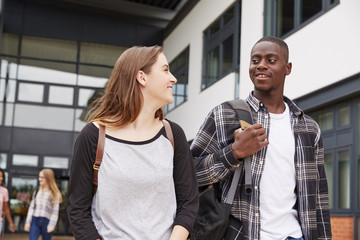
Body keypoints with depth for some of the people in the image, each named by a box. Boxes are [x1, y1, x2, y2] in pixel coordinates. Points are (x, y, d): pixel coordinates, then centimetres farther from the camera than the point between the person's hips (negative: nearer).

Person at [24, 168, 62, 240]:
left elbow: (55, 211, -6)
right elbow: (31, 207, 12)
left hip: (46, 221, -3)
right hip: (35, 220, 3)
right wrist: (28, 222, 5)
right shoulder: (37, 191, 14)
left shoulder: (54, 194, 1)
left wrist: (51, 225, -13)